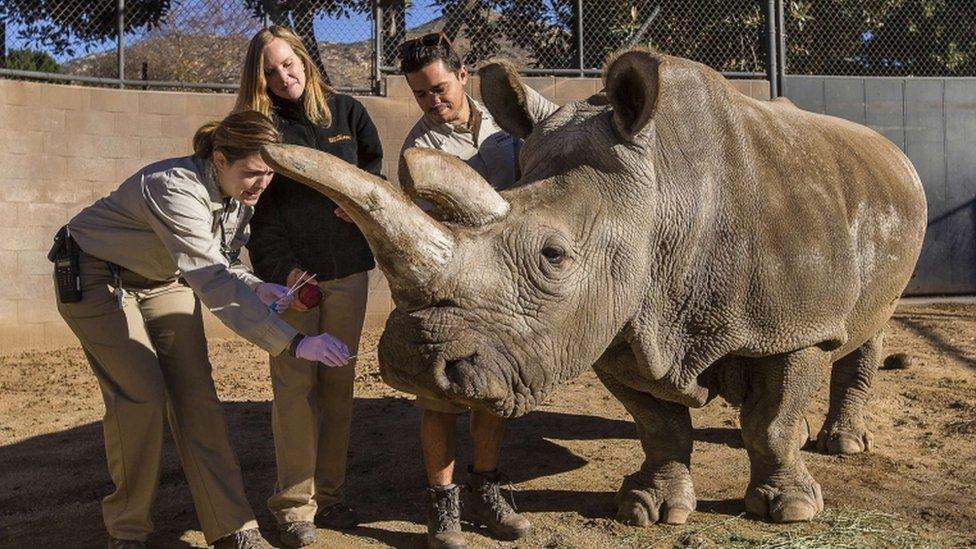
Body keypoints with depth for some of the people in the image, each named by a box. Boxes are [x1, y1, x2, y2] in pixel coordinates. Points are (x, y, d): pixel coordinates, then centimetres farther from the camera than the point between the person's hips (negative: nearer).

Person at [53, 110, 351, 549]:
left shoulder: (240, 196, -12)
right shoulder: (175, 189, -37)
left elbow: (219, 263, 1)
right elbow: (213, 284, -46)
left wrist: (257, 287, -22)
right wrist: (294, 343, -51)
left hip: (163, 279, 6)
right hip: (96, 278, -6)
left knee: (196, 394, -4)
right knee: (141, 396, -13)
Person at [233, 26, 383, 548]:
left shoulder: (346, 112, 7)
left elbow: (376, 170, 16)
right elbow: (259, 211, -5)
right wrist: (285, 269, -16)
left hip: (347, 270, 3)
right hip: (290, 273, -3)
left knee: (339, 382, 7)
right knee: (295, 384, -4)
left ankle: (330, 494, 18)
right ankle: (294, 504, 6)